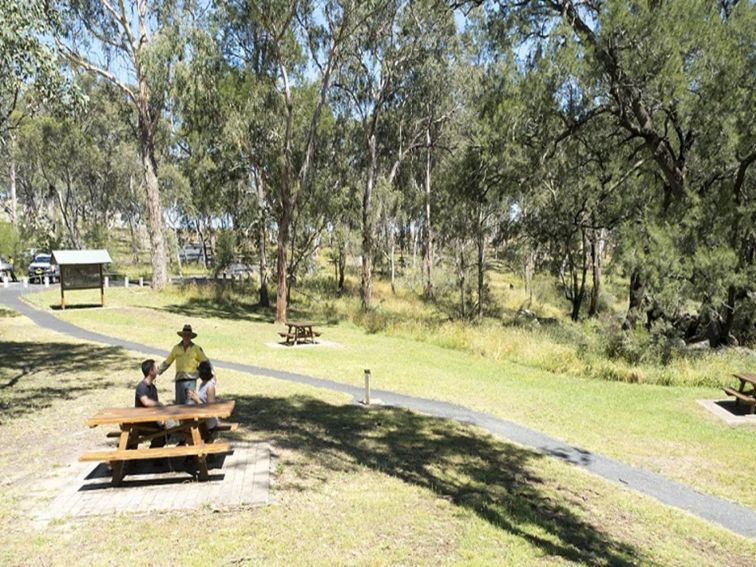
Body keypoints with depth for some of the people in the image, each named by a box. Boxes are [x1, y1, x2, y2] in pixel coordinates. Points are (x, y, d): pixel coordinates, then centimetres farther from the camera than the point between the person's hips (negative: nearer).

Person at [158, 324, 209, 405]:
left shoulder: (196, 348, 3)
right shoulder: (176, 348, 10)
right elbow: (167, 362, 16)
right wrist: (157, 372, 12)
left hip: (191, 380, -2)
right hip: (179, 380, 2)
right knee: (179, 403, 3)